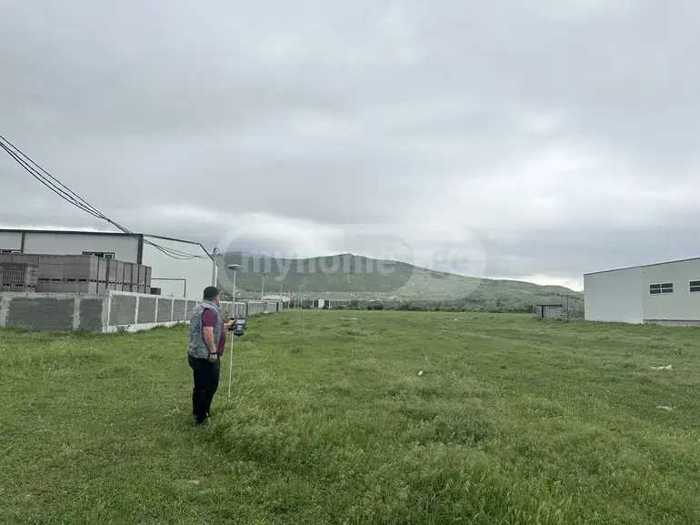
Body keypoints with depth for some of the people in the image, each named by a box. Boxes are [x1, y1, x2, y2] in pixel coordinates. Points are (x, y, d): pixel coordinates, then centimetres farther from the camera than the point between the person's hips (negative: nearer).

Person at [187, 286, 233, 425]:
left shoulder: (200, 307, 15)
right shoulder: (210, 310, -18)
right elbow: (208, 332, -29)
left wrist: (227, 325, 41)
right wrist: (213, 351, -27)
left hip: (195, 355, 10)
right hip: (206, 356, -10)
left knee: (199, 386, 21)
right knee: (209, 387, 1)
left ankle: (197, 412, 34)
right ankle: (201, 417, 8)